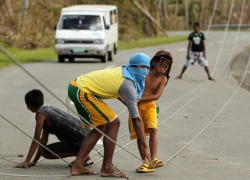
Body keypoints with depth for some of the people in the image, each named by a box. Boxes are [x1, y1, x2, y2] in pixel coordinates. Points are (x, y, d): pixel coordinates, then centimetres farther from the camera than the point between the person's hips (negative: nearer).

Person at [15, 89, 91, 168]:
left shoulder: (41, 114, -6)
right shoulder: (49, 109, 19)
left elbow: (36, 139, -8)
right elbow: (44, 138, 21)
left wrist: (27, 161, -6)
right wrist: (35, 161, 21)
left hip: (80, 141, -9)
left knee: (45, 152, -4)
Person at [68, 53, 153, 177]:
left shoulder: (124, 71, 9)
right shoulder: (128, 84, -17)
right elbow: (136, 119, -15)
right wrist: (145, 148, -12)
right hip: (82, 91, -10)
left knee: (101, 127, 15)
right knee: (113, 123, -9)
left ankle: (77, 166, 15)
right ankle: (107, 168, -3)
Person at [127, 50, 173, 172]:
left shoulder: (163, 79, -5)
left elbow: (157, 96, -16)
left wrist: (139, 99, -23)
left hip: (149, 105, 0)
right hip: (136, 106, 1)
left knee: (152, 129, -20)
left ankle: (153, 159, -21)